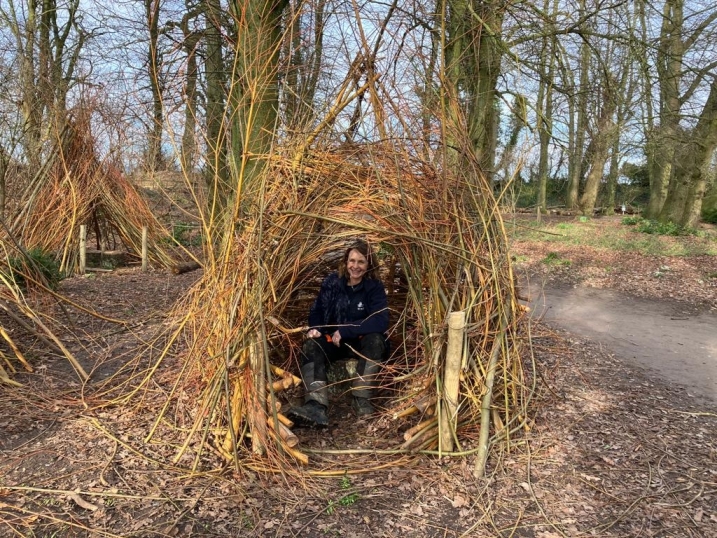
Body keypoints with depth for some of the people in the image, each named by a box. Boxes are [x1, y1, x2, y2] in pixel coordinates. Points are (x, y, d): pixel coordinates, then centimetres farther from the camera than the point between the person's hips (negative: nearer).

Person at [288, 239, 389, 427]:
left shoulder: (375, 287, -11)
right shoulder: (332, 282, -3)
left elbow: (381, 322, -22)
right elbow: (317, 310, 6)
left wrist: (345, 330, -27)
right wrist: (315, 328, -18)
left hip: (362, 341, -2)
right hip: (332, 340, 2)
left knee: (376, 340, -35)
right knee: (310, 346, -29)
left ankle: (361, 399, -28)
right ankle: (317, 406, -48)